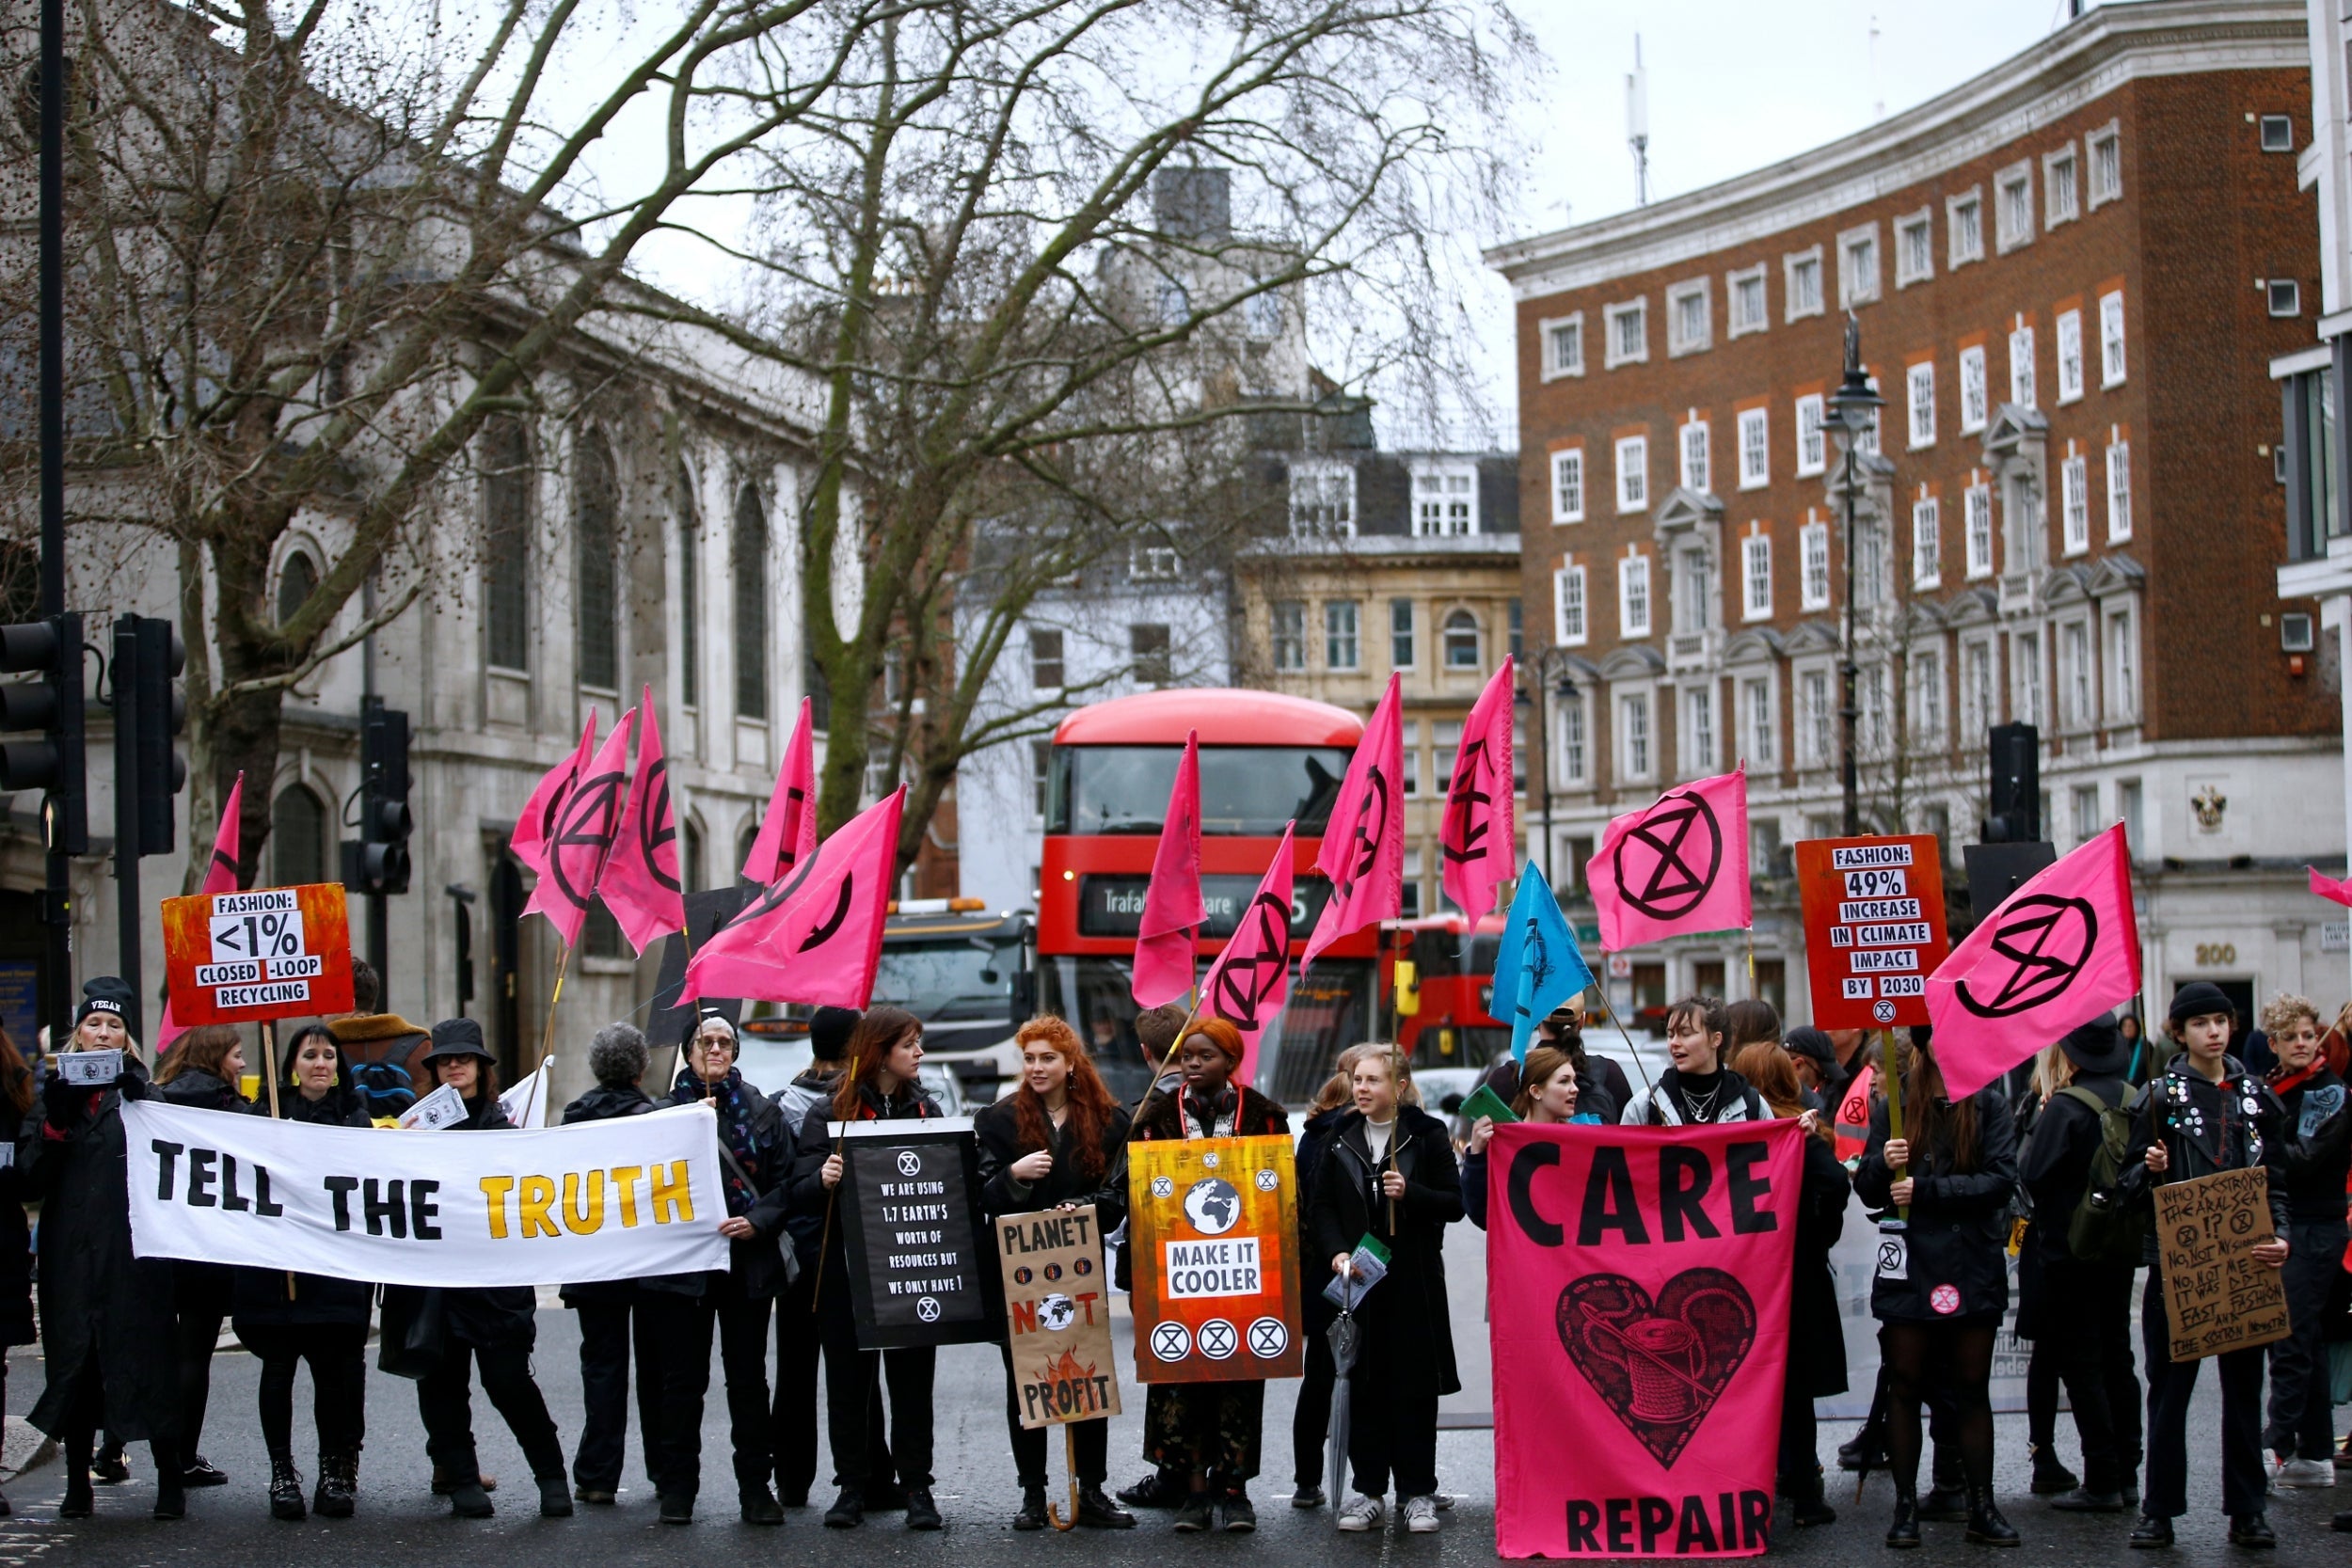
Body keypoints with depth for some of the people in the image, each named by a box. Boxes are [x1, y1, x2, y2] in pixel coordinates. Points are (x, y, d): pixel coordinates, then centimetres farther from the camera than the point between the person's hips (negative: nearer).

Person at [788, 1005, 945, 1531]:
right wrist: (824, 1180, -26)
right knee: (849, 1382, 3)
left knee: (913, 1380, 3)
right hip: (848, 1270, -2)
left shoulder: (924, 1109, 11)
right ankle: (851, 1487, 11)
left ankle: (917, 1487, 8)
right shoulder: (830, 1113, 1)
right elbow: (799, 1194, -5)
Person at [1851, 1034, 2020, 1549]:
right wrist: (1882, 1163, -18)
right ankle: (1905, 1506, 8)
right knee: (1905, 1386, 3)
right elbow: (1868, 1192, 4)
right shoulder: (1893, 1105, 5)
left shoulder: (1988, 1106, 3)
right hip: (1909, 1266, 0)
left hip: (1973, 1268, 0)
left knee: (1972, 1388, 6)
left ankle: (1981, 1507, 11)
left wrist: (1925, 1190, -15)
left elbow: (2001, 1180, -9)